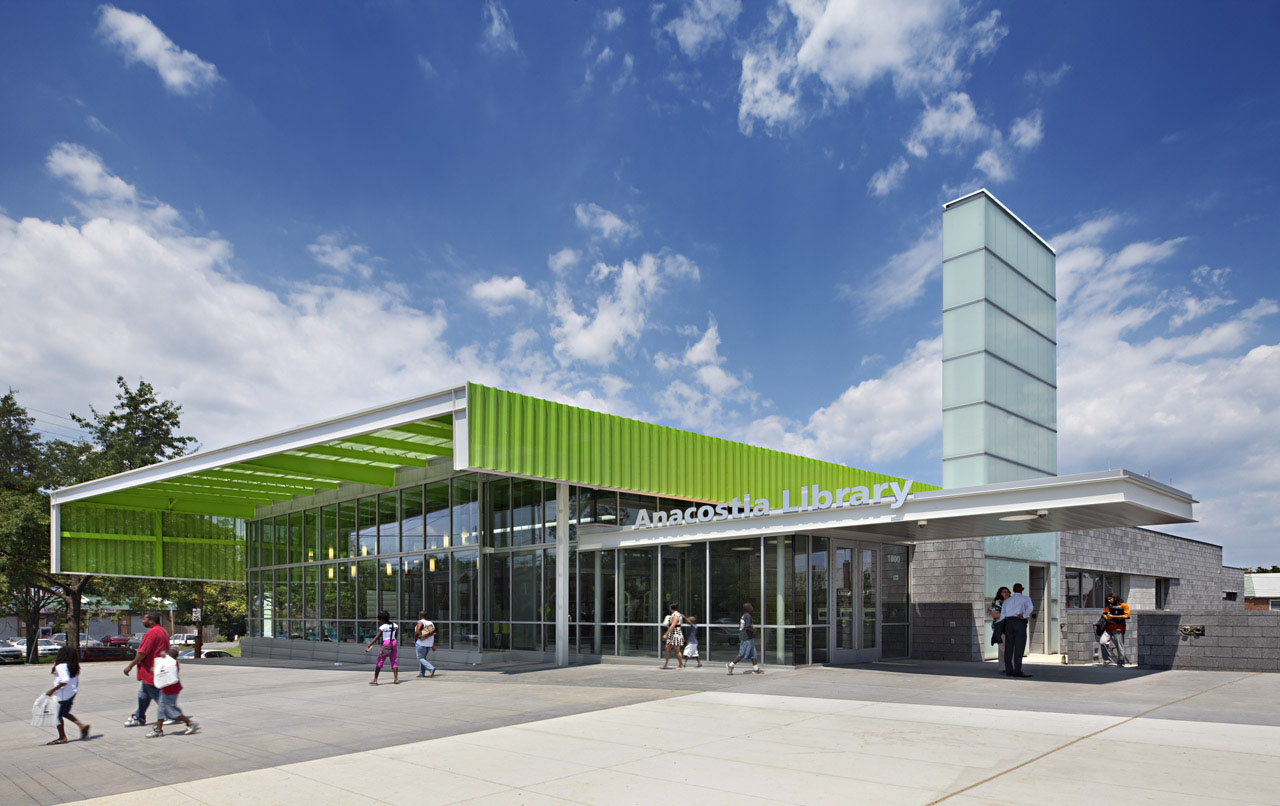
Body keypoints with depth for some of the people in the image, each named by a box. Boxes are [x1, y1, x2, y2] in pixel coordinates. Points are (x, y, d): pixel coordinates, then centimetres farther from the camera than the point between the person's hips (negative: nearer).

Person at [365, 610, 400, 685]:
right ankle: (396, 679, 6)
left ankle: (375, 680, 4)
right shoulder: (395, 626, 6)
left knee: (379, 662, 2)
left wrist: (368, 646, -18)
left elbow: (376, 638, -16)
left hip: (385, 644, -5)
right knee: (394, 661, 11)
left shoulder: (382, 627, -11)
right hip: (393, 643, 5)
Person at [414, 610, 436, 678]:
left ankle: (431, 668, -20)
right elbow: (433, 634, 9)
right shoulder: (430, 623, 10)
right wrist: (433, 645, 12)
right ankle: (422, 673, 16)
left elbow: (417, 632, -19)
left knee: (420, 658, -2)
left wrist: (415, 641, -5)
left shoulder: (420, 622, -10)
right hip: (429, 644, 7)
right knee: (423, 658, 18)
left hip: (421, 643, -7)